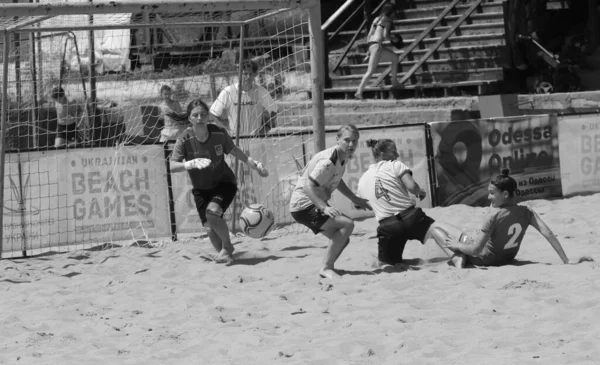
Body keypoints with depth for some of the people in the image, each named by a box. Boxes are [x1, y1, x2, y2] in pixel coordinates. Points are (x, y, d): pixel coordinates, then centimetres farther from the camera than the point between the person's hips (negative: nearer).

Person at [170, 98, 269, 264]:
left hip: (224, 183, -2)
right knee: (209, 228, -6)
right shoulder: (184, 140, -18)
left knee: (212, 211, -28)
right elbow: (173, 166, -25)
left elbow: (233, 150, 4)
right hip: (201, 189, 2)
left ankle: (227, 246, -3)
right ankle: (223, 252, 25)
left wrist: (254, 164, 6)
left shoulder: (219, 133, -15)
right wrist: (190, 164, -43)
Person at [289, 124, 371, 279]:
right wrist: (324, 207, -38)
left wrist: (355, 199, 22)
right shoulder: (328, 161, -25)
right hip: (304, 206, -10)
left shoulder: (343, 157, 6)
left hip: (317, 204, 10)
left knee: (343, 240, 12)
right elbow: (308, 186, -29)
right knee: (347, 224, -21)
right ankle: (326, 268, -18)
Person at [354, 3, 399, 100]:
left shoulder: (376, 19, 21)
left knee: (395, 57, 25)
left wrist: (369, 49, 22)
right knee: (370, 71, -14)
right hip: (377, 45, -9)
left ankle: (394, 81, 26)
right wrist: (393, 39, 8)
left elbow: (369, 35, 19)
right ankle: (359, 92, -22)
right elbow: (385, 36, -12)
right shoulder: (387, 20, -1)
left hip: (370, 45, 9)